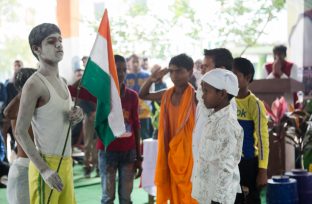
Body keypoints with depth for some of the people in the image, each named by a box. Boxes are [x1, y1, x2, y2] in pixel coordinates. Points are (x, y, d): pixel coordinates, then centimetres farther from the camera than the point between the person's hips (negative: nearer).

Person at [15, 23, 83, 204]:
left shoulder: (62, 82, 12)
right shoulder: (34, 84, -13)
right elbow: (20, 132, -15)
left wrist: (76, 116, 0)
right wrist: (44, 169, -21)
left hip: (66, 162, 8)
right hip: (46, 162, -8)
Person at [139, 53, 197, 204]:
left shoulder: (195, 96, -12)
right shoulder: (166, 95, 6)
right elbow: (143, 95, 17)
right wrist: (151, 79, 0)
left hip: (188, 152, -6)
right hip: (170, 153, 6)